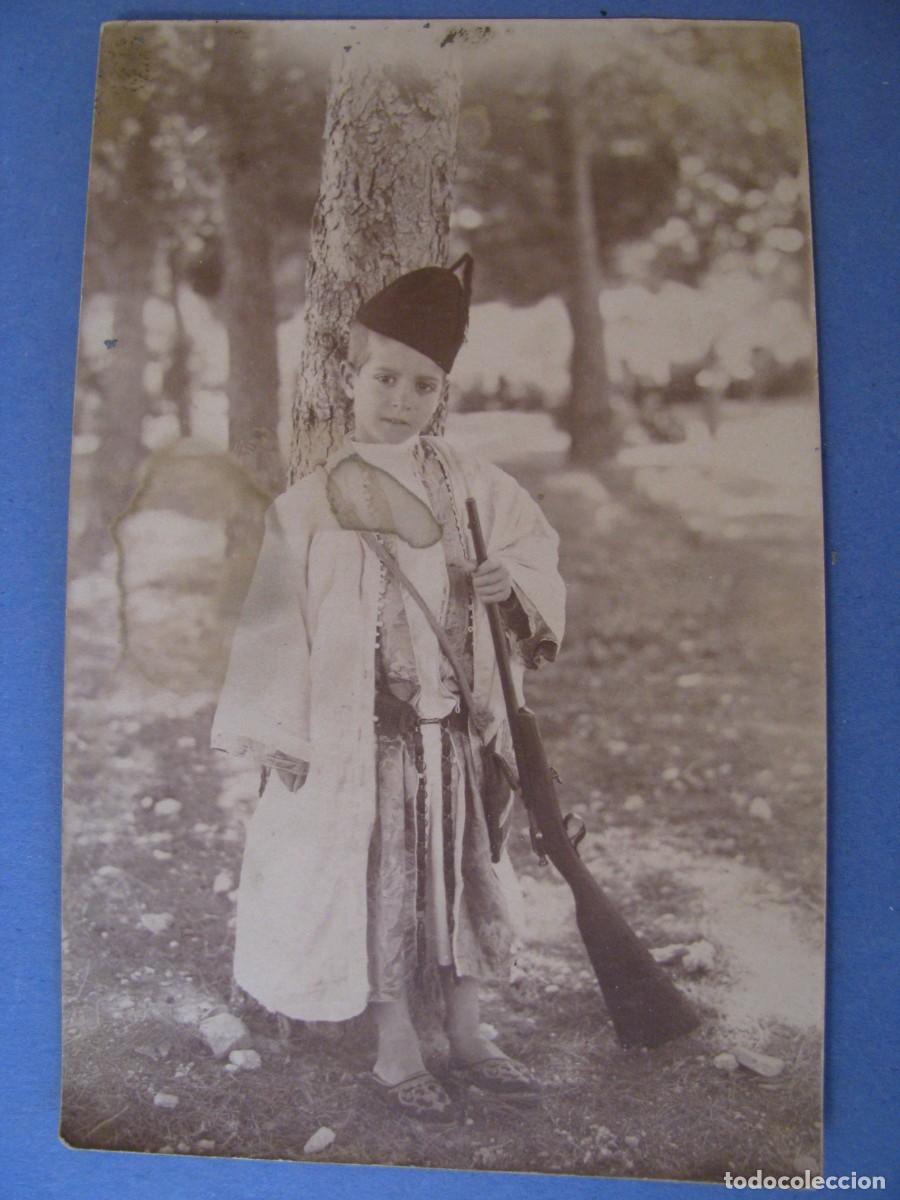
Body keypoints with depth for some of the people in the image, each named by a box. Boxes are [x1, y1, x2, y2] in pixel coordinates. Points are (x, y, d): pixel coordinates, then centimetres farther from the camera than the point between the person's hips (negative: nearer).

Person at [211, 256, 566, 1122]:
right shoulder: (309, 506, -7)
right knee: (378, 886, 8)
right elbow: (278, 628, -7)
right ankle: (395, 1054, 28)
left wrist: (515, 582, -13)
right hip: (362, 734, -3)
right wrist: (279, 736, -7)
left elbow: (538, 557, 10)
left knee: (459, 876, 15)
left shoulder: (472, 487, 2)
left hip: (457, 727, 4)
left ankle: (466, 1037, 34)